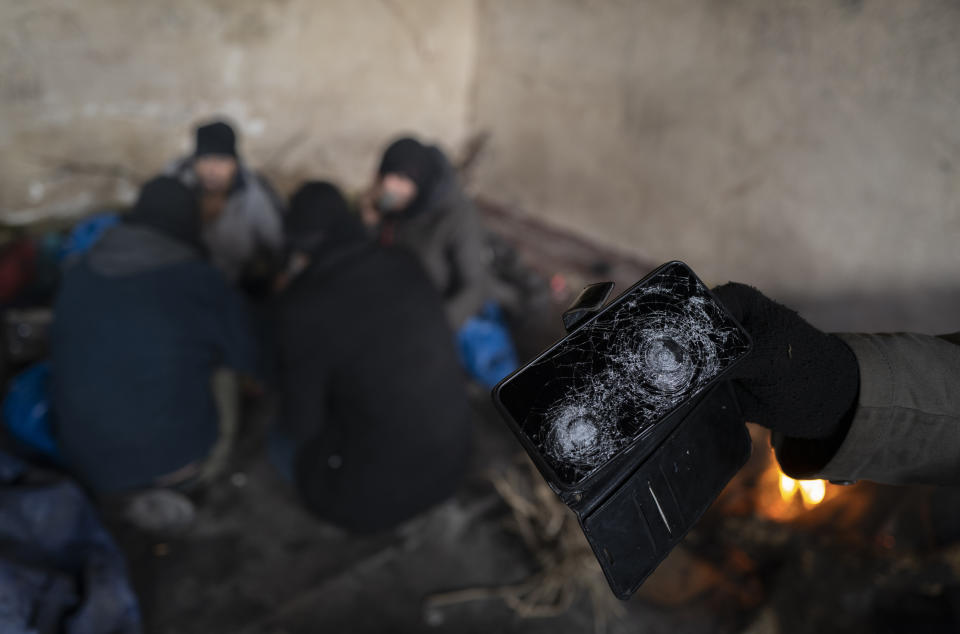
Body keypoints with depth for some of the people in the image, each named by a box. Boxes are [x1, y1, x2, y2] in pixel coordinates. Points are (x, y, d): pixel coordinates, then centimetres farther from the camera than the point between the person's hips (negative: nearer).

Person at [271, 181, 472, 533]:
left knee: (282, 438, 24)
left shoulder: (301, 306, -22)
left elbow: (302, 422, -12)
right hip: (451, 454, 5)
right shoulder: (404, 264, -4)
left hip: (380, 488, -5)